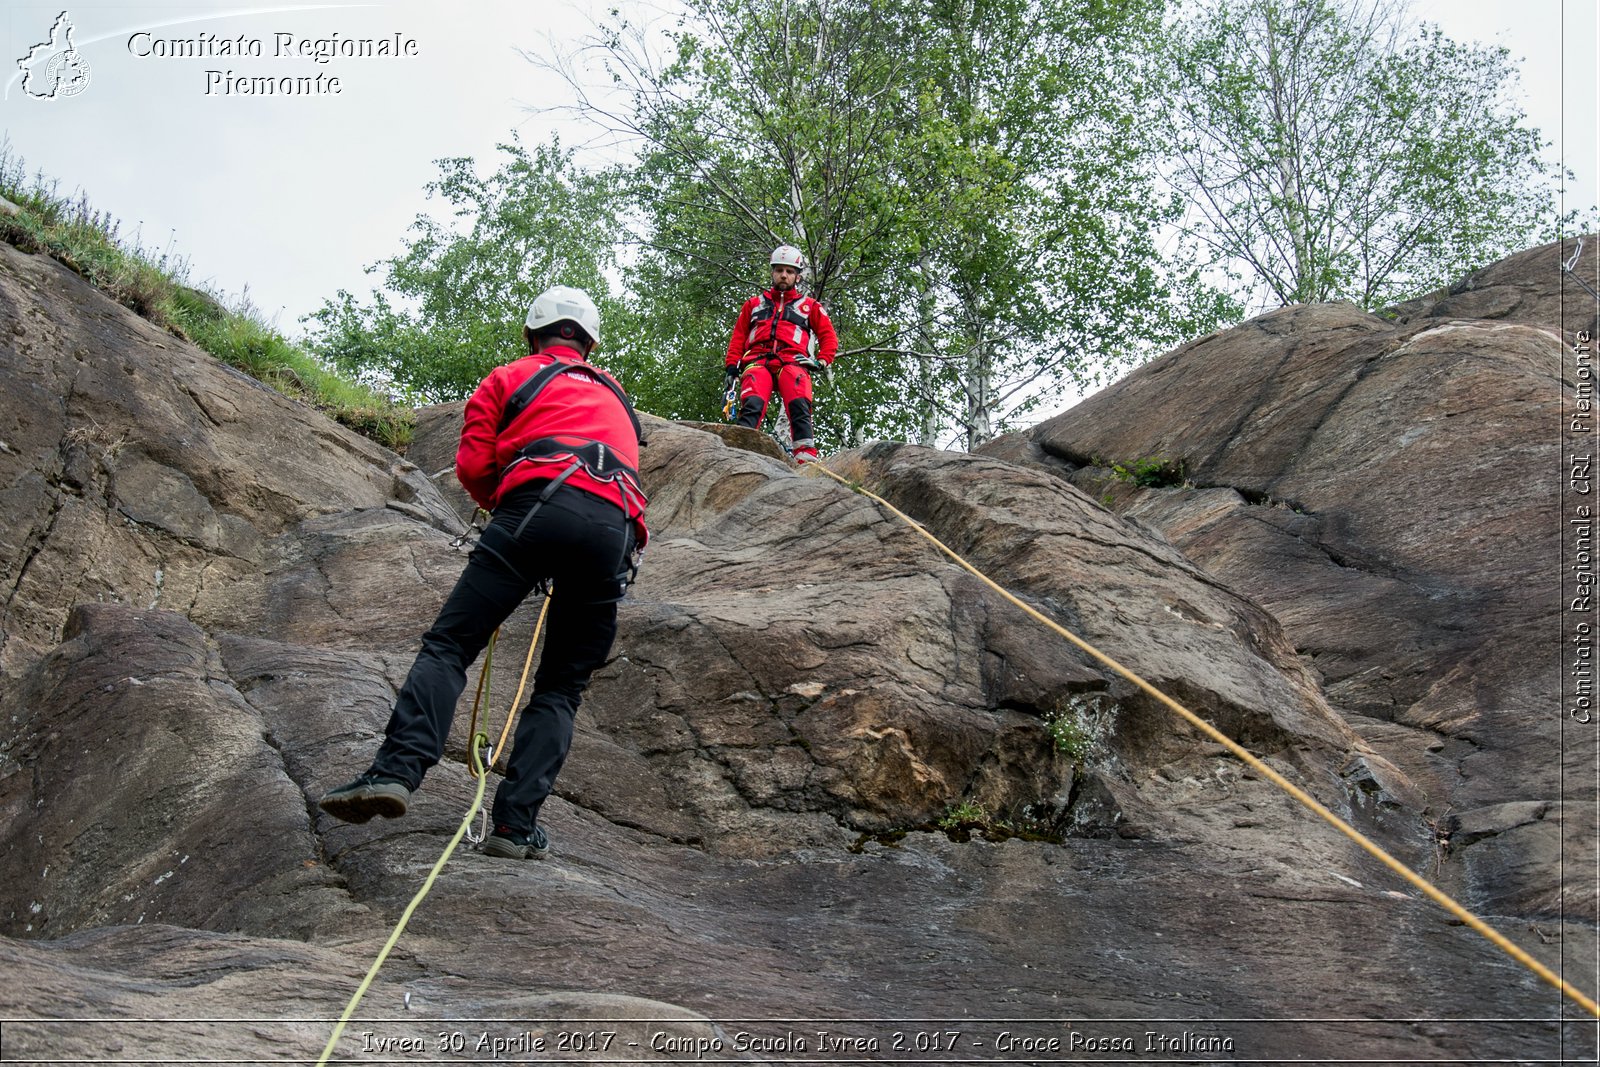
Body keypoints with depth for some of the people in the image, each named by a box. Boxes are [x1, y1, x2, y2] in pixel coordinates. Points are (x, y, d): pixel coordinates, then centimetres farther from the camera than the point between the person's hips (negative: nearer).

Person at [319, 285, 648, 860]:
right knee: (561, 686, 8)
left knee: (449, 644, -3)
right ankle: (517, 824, -4)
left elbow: (473, 465, 15)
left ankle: (396, 770, -23)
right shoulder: (616, 396, 39)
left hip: (541, 504, -3)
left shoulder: (510, 377, 25)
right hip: (616, 528, 3)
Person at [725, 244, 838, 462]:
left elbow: (828, 336, 21)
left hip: (792, 361, -1)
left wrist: (822, 360, 2)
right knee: (752, 405, -30)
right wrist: (731, 366, 9)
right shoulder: (754, 304, 32)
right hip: (757, 361, 1)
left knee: (799, 407, -30)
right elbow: (738, 337, 25)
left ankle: (806, 459, -42)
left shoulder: (810, 306, 28)